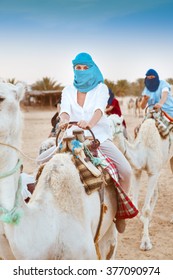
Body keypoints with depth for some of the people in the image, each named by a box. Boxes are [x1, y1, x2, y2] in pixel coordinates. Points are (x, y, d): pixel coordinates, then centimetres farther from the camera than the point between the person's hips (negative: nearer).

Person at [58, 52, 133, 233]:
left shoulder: (101, 88, -1)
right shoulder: (68, 91, 5)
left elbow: (99, 109, -21)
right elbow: (64, 110, -13)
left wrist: (90, 123, -43)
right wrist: (64, 120, -39)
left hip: (100, 137, -2)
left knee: (125, 170, -18)